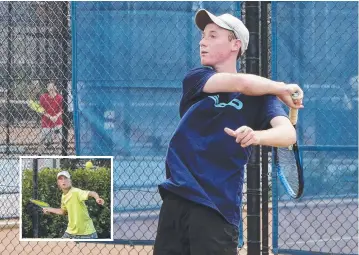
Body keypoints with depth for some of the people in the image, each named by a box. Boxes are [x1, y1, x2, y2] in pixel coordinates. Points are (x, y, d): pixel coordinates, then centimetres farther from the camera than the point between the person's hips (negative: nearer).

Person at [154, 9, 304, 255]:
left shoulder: (260, 95, 3)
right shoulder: (196, 78, 8)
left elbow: (288, 134, -15)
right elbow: (242, 83, -11)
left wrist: (257, 136, -36)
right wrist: (282, 89, 3)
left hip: (218, 205, -3)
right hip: (177, 198, 3)